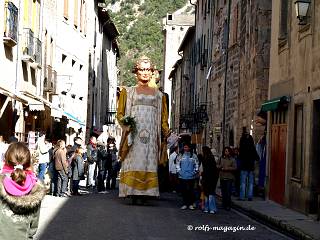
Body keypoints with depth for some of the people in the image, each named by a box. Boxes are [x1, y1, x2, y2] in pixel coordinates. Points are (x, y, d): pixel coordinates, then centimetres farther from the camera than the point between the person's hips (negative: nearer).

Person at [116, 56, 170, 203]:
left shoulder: (158, 95, 19)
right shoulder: (128, 92, 15)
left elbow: (163, 118, 17)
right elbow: (120, 114, 9)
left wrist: (166, 132, 0)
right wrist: (125, 123, -11)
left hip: (151, 133, 2)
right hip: (134, 133, -2)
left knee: (149, 162, -8)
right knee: (133, 162, -11)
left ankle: (145, 192, -9)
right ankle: (133, 194, -13)